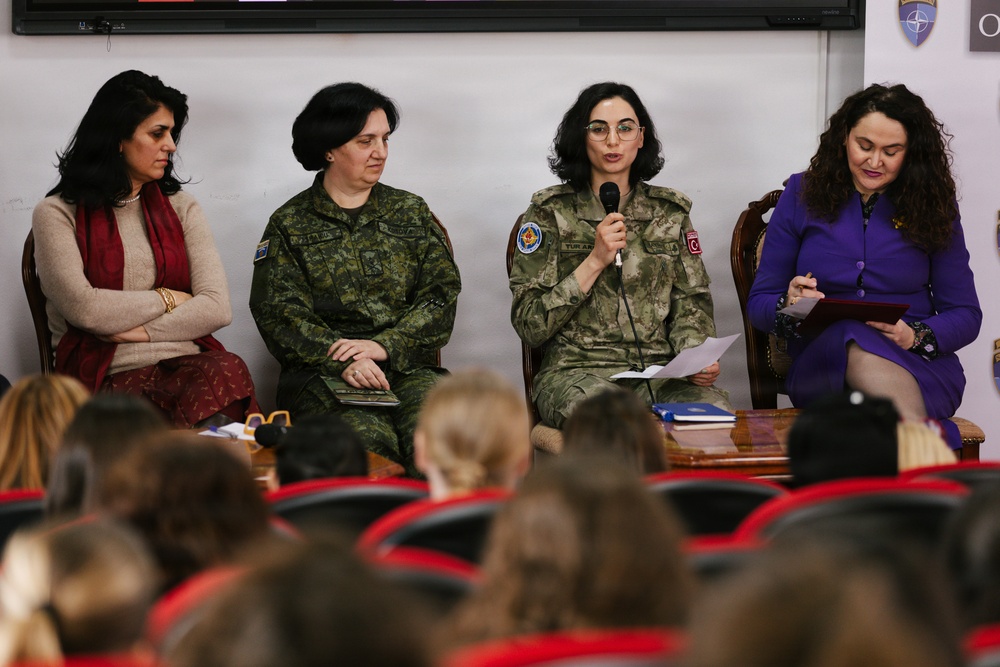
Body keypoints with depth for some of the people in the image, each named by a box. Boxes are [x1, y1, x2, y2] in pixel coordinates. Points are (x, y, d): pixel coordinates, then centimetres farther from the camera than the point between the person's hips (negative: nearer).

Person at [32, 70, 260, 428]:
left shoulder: (181, 207, 20)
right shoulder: (57, 214, 7)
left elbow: (217, 308, 6)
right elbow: (83, 309, -9)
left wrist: (132, 330, -5)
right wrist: (167, 299, 4)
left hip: (187, 364, 4)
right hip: (108, 376, -4)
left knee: (228, 371, -34)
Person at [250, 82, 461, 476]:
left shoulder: (411, 212, 19)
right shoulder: (289, 225, 11)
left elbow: (441, 295, 9)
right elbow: (279, 313, 0)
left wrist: (385, 346, -9)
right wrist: (342, 361, -17)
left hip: (409, 367, 2)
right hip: (323, 376, -2)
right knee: (369, 438, -34)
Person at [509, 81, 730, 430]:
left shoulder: (670, 211, 15)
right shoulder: (550, 212, 5)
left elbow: (692, 305, 12)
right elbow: (529, 325, -2)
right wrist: (595, 261, -10)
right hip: (577, 370, -3)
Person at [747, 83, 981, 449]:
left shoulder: (934, 208, 11)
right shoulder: (802, 195, 11)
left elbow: (965, 315, 11)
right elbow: (759, 302, 11)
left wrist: (916, 337, -11)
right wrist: (789, 306, -14)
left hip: (920, 364, 0)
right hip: (821, 361, 0)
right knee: (851, 339, -39)